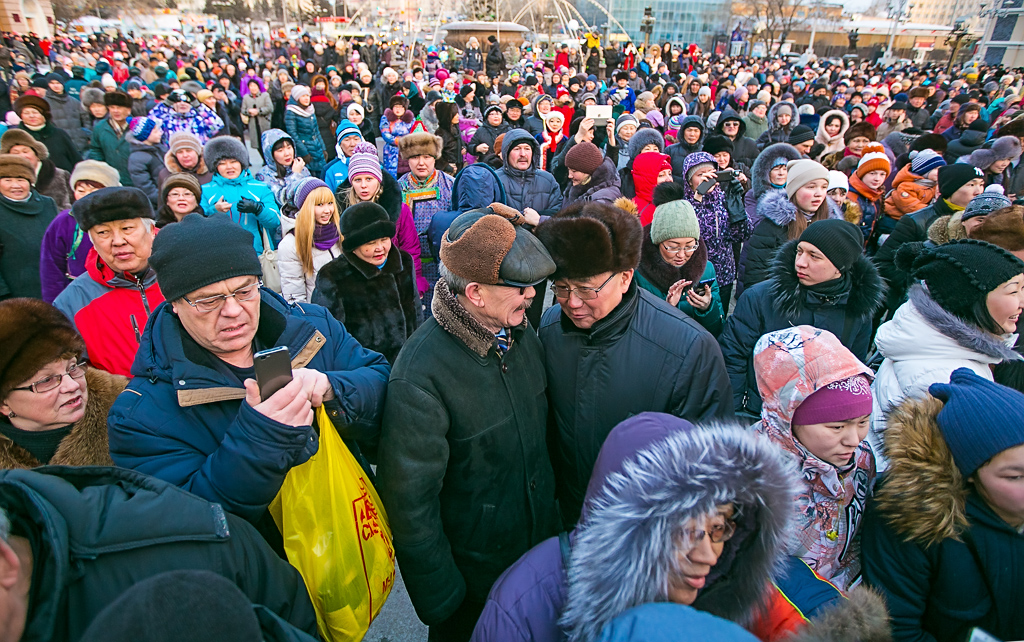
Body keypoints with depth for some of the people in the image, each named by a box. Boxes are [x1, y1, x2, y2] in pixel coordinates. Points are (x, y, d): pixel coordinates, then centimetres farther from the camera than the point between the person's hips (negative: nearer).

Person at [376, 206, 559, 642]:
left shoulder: (521, 334, -8)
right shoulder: (420, 376, -31)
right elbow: (410, 502, -23)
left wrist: (555, 514, 10)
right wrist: (440, 601, -15)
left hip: (542, 545, 6)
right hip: (474, 579, -6)